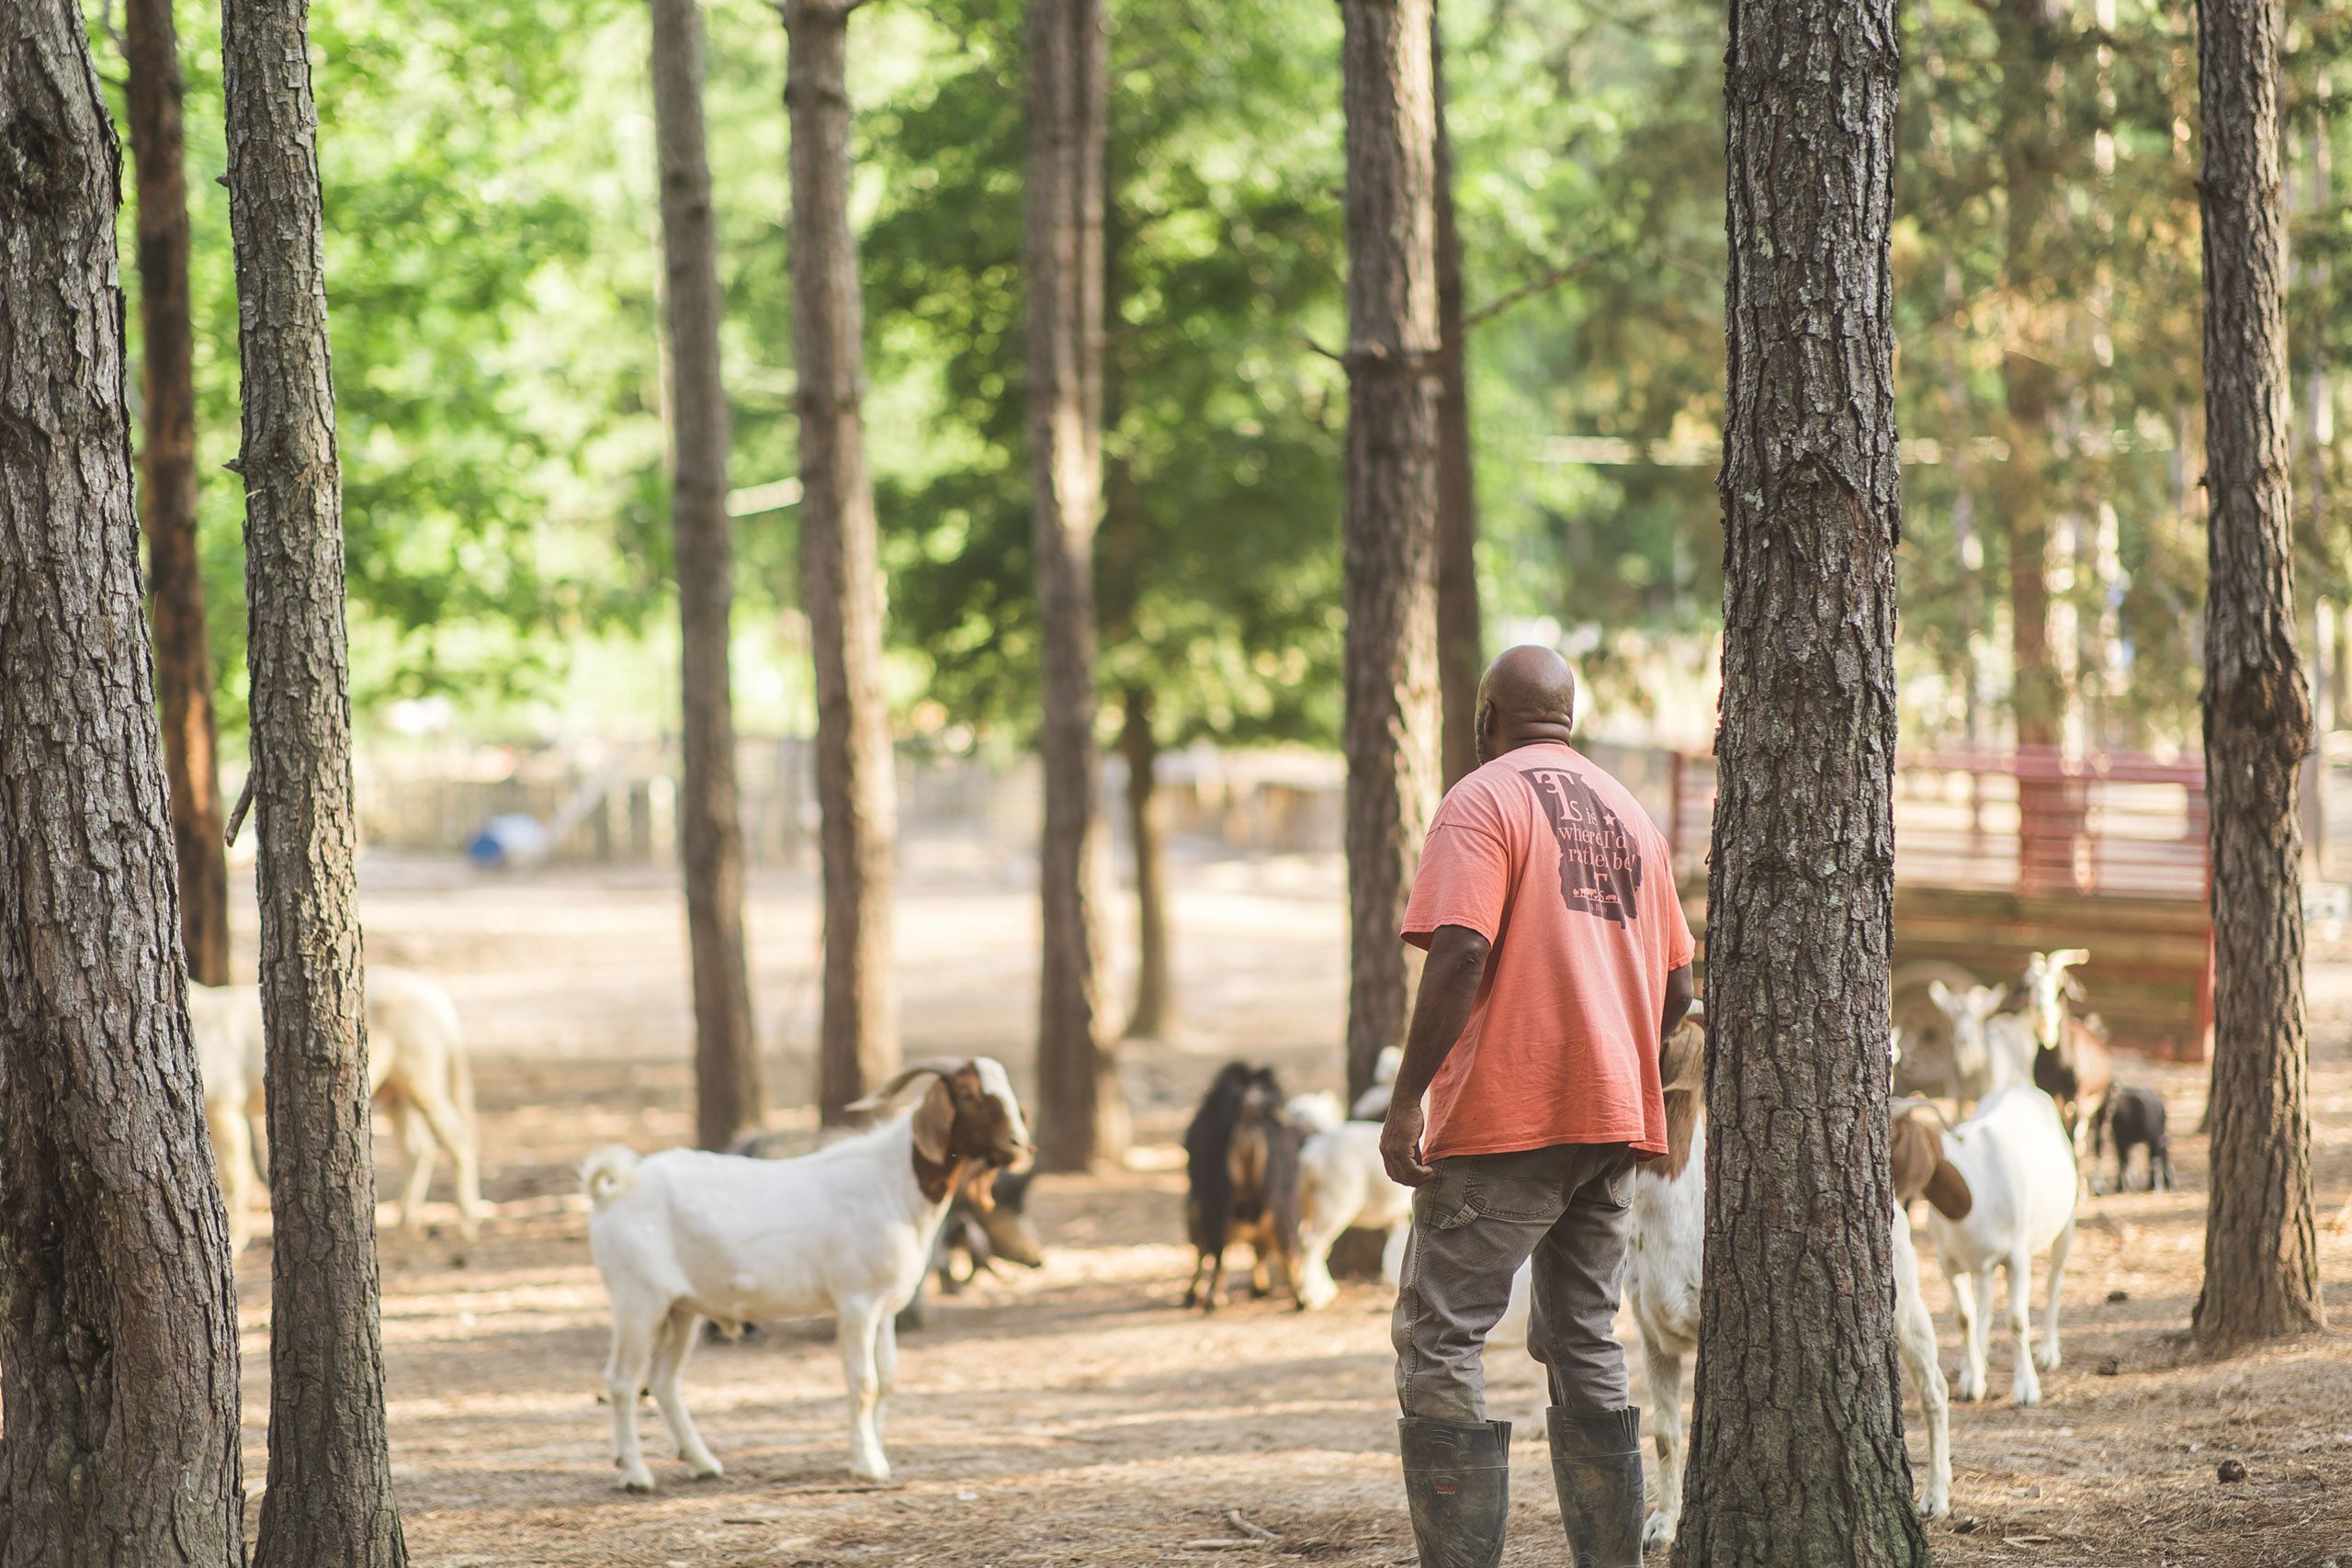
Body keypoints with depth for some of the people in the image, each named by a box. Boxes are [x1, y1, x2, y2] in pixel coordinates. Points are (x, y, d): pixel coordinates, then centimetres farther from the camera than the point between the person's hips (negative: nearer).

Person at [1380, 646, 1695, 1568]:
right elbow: (1675, 989, 17)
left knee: (1439, 1337, -5)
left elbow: (1461, 953, -19)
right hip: (1615, 1118, 7)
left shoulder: (1482, 801, -6)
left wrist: (1407, 1098, -17)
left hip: (1506, 1114, -7)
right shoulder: (1630, 815, 16)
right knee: (1584, 1340, 14)